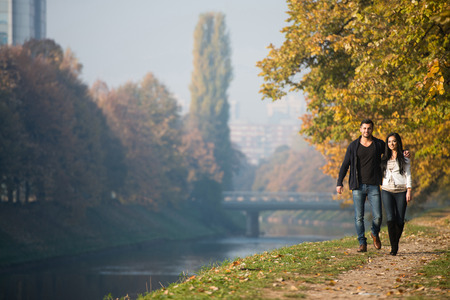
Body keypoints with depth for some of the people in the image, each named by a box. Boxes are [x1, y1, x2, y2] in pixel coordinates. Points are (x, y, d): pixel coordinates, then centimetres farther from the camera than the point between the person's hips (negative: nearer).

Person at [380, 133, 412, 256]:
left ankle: (396, 243, 20)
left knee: (400, 220, -2)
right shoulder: (384, 158, 13)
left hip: (401, 191, -1)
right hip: (387, 191, 1)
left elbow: (408, 175, 2)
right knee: (390, 218, -14)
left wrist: (409, 191, -6)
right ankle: (393, 247, -13)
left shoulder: (404, 158, 5)